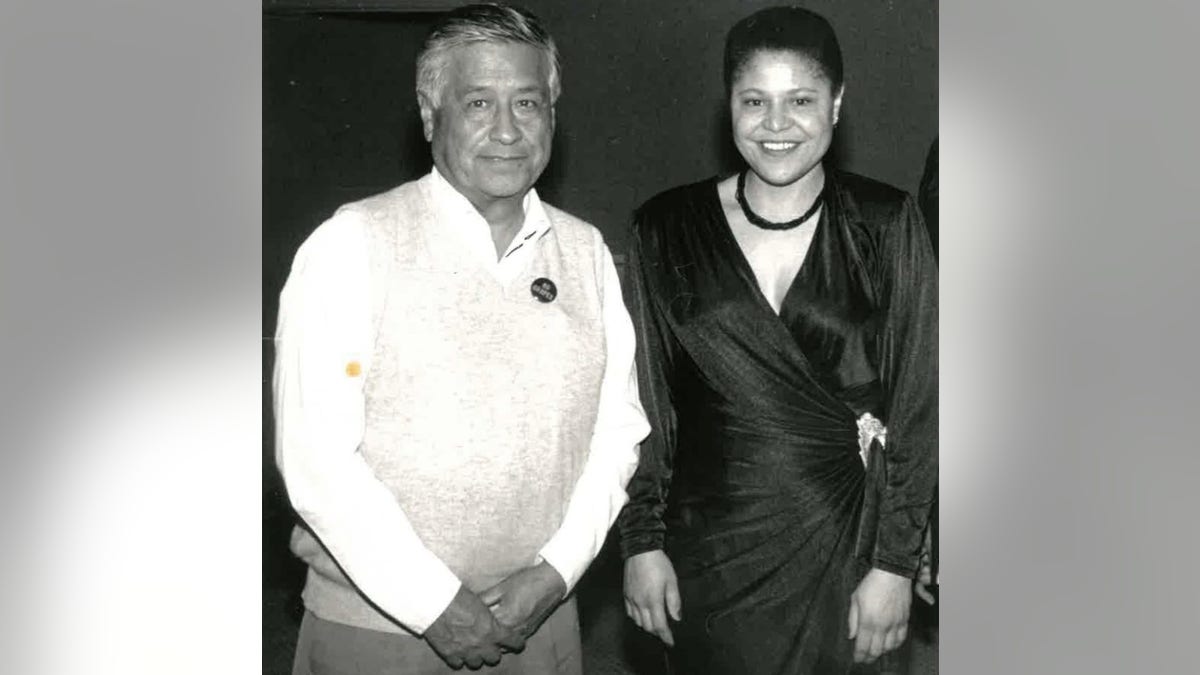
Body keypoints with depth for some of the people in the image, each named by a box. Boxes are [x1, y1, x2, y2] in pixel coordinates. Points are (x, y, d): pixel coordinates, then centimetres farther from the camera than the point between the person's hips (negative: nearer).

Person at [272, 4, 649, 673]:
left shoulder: (586, 252, 5)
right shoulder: (352, 244, -9)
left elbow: (619, 428, 5)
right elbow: (315, 452, -14)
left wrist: (555, 571, -7)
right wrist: (435, 606, -14)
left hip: (541, 621, 4)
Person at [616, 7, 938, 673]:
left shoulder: (886, 226, -4)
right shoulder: (666, 231, -2)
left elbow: (916, 404, -3)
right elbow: (642, 399, 3)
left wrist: (895, 564, -6)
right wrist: (642, 543, 1)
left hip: (843, 544, 0)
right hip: (710, 552, 1)